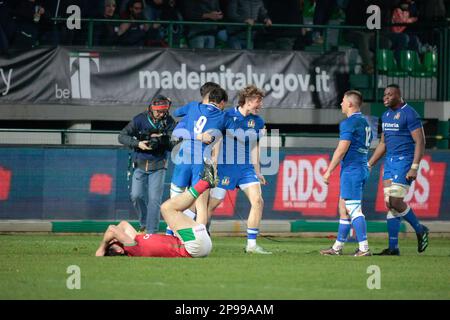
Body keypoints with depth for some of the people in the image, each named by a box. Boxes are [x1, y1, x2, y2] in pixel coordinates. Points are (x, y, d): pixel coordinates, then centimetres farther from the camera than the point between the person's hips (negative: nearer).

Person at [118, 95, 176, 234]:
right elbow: (122, 136, -7)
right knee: (136, 195, -8)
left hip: (158, 166, -1)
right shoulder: (140, 119, -8)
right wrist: (138, 143, -22)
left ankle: (151, 232, -5)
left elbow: (174, 145, -8)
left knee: (154, 199, -9)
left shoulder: (169, 122, -6)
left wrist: (162, 139, -27)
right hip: (140, 164, 1)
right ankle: (144, 221, 17)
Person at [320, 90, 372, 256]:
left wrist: (329, 171, -12)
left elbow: (342, 149, -17)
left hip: (351, 170, -10)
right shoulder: (365, 123, 16)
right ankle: (337, 247, 19)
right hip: (362, 168, 10)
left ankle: (364, 248, -15)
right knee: (343, 208, 15)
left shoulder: (348, 123, -13)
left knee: (354, 209, -10)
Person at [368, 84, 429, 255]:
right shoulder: (386, 115, 15)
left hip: (405, 160, -8)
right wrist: (369, 165, 20)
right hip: (390, 161, 8)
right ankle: (393, 248, 4)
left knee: (396, 202, -15)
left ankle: (419, 229, 8)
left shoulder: (409, 114, -11)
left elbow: (420, 142, -14)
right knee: (389, 204, 3)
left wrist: (414, 168, -21)